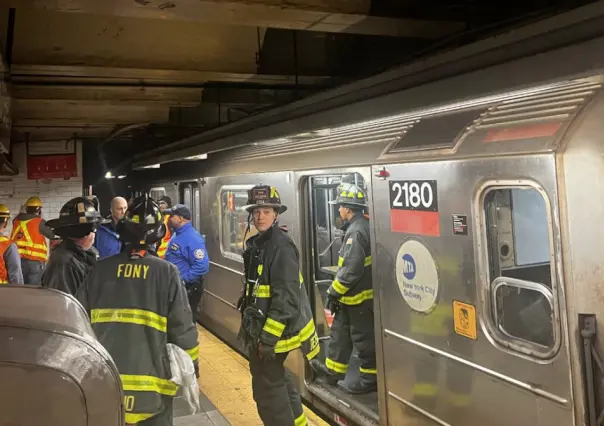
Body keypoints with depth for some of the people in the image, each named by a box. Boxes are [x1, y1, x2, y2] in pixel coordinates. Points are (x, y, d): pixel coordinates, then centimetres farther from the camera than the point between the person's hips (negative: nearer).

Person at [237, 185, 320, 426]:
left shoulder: (282, 247, -19)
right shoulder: (256, 244, 9)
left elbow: (285, 298, -23)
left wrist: (269, 336, -24)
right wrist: (248, 325, 19)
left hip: (274, 330, -10)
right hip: (259, 327, 10)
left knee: (267, 388, -1)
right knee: (277, 379, 22)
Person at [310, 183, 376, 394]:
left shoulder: (356, 231, -23)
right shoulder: (361, 226, 9)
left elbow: (351, 270, -27)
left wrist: (333, 292, -16)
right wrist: (337, 291, 17)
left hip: (358, 296, -10)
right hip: (353, 295, 10)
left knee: (363, 338, 3)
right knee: (340, 331, 19)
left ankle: (370, 379, 16)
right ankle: (333, 369, 32)